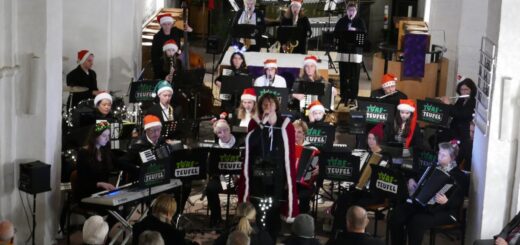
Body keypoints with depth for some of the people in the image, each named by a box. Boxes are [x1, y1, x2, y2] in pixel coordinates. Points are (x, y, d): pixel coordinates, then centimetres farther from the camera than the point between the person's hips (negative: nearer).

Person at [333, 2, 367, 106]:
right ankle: (343, 96, 15)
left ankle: (353, 97, 6)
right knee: (343, 75, 6)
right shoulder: (341, 21, 6)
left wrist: (355, 30, -24)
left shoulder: (360, 21, 4)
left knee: (354, 76, 0)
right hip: (343, 51, 1)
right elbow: (336, 33, 3)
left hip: (356, 51, -1)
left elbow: (364, 34, -6)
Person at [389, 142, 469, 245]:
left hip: (445, 211, -6)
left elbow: (458, 202, -14)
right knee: (397, 215, -18)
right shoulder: (433, 168, 15)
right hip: (424, 204, 6)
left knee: (416, 221, -33)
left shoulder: (460, 176, -5)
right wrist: (411, 180, 4)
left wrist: (446, 201, -34)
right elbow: (418, 178, 28)